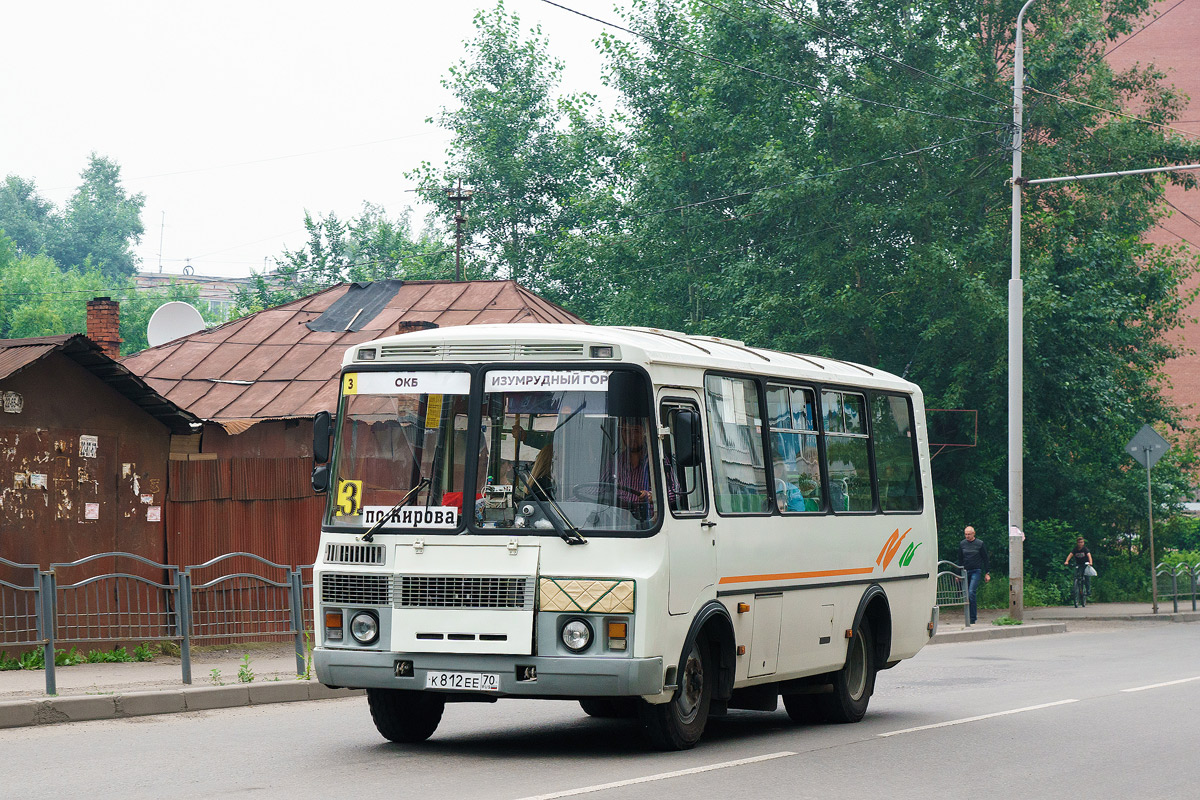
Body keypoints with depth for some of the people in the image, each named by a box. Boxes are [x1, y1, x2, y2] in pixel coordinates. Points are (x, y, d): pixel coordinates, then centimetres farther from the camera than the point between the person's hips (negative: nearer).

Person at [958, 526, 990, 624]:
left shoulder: (980, 544, 0)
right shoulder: (962, 544, 9)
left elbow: (985, 559, 6)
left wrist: (987, 573, 3)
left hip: (976, 571, -4)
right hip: (965, 571, 4)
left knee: (971, 592, -17)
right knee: (966, 594, 1)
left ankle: (972, 619, -16)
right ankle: (975, 613, 15)